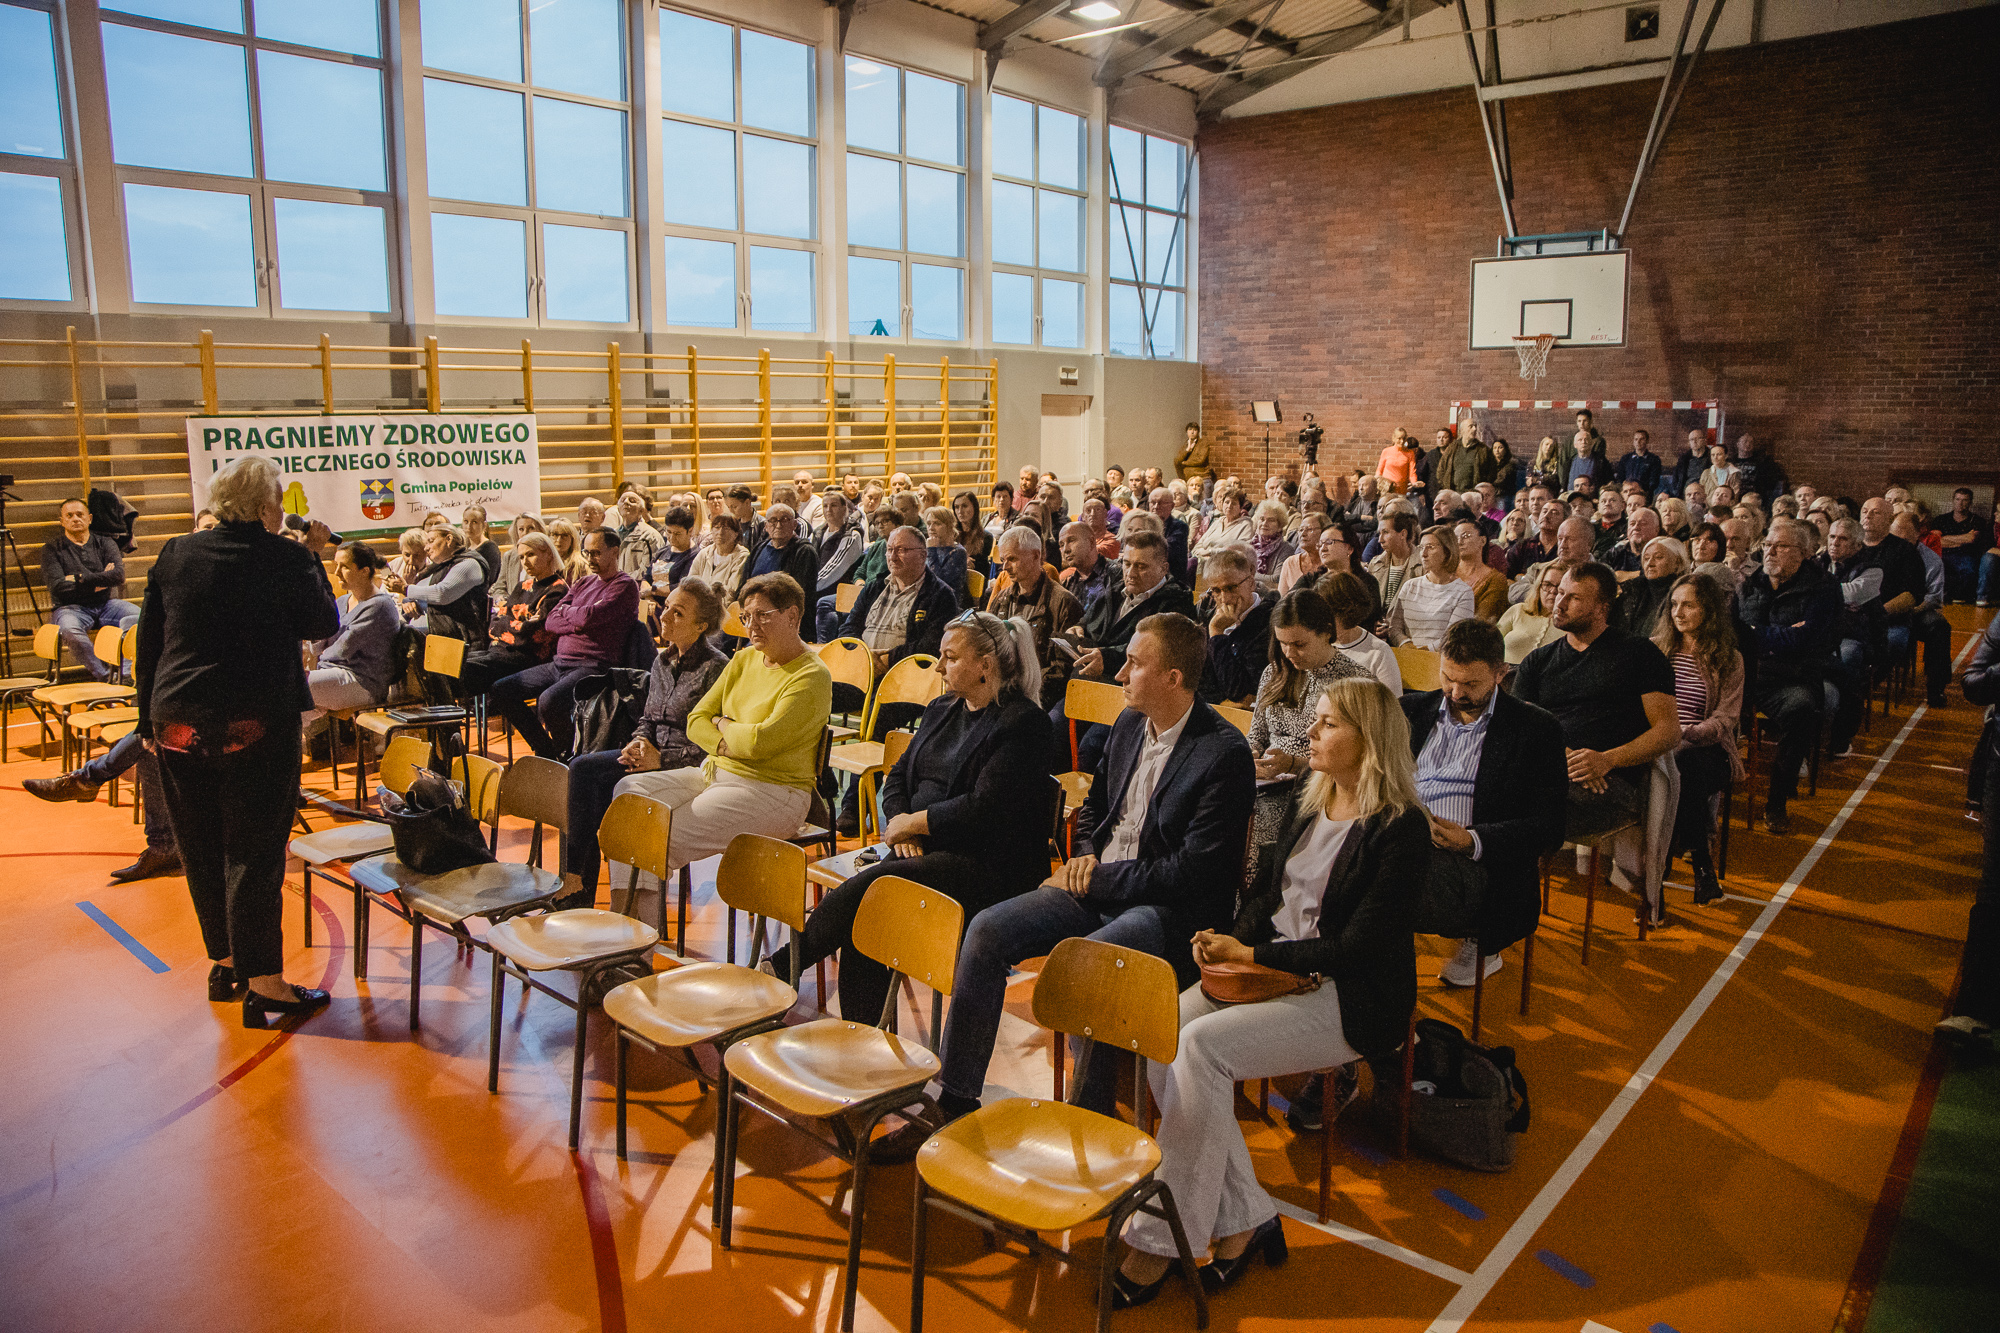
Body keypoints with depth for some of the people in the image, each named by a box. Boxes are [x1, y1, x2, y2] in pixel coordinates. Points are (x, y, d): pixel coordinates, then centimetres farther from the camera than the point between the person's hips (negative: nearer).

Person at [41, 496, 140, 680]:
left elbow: (119, 576, -5)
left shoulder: (105, 543, 12)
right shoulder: (52, 548, 6)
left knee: (139, 616, -29)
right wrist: (100, 581, -5)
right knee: (68, 628, -38)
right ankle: (102, 675, -27)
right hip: (71, 607, -2)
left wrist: (80, 579, -12)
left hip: (105, 604, 2)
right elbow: (57, 587, -8)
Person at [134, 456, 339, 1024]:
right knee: (254, 854, 0)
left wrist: (149, 718, 17)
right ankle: (262, 984, 4)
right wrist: (312, 562, 11)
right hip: (254, 726, -5)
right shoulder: (284, 559, -9)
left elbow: (148, 643, 10)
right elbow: (325, 625, 3)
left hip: (179, 725, 5)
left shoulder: (176, 555, 6)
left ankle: (224, 962, 30)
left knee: (202, 850, 16)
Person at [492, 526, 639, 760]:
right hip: (560, 663, 9)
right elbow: (550, 621, 12)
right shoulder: (583, 583, 21)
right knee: (501, 690, 2)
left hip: (593, 667, -9)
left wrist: (566, 611, 3)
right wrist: (577, 621, -7)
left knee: (549, 701, -34)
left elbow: (588, 617, -18)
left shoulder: (624, 586, -4)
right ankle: (546, 751, 9)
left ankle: (570, 756, -5)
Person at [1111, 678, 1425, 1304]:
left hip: (1351, 999, -7)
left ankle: (1160, 1244, -16)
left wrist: (1251, 953, -13)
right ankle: (1243, 1220, -8)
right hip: (1267, 967, 7)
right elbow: (1264, 888, 18)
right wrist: (1231, 941, -3)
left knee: (1203, 1046, -28)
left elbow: (1355, 947, -16)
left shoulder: (1400, 828, -12)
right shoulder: (1307, 803, 11)